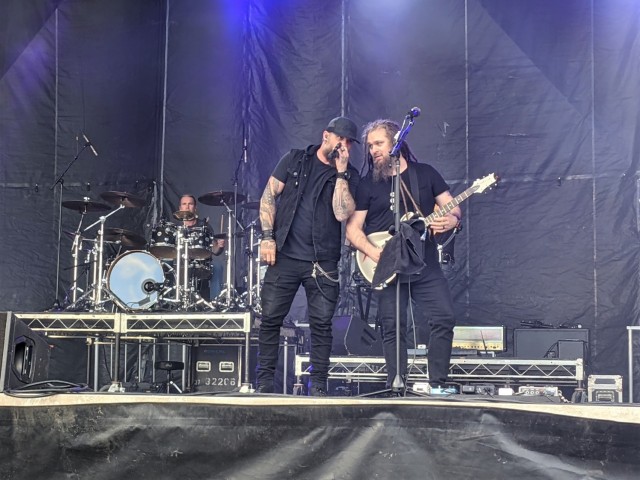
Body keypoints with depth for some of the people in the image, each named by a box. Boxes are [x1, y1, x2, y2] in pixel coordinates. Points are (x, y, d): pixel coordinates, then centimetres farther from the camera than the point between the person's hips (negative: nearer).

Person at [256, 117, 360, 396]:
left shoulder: (349, 176, 6)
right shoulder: (294, 160, 8)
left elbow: (342, 213, -9)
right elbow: (269, 196, 6)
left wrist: (340, 172, -11)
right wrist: (267, 237, -4)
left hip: (323, 262, 0)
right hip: (285, 256, 0)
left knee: (322, 323, -2)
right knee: (271, 318, 0)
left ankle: (318, 384, 7)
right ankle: (264, 381, 10)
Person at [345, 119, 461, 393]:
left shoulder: (425, 174, 7)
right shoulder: (368, 183, 4)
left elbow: (452, 207, 10)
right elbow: (353, 228, 1)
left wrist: (452, 219, -14)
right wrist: (373, 252, -15)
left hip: (425, 265, 1)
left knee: (444, 318, -7)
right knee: (393, 328, -1)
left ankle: (437, 384, 4)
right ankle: (396, 387, 8)